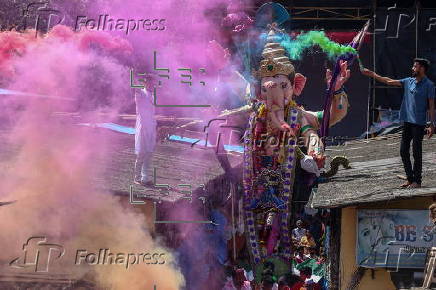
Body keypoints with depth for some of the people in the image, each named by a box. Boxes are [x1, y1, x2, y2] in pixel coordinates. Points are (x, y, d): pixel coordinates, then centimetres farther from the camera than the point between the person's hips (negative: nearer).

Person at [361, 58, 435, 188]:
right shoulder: (408, 81, 12)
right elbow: (389, 81, 18)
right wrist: (372, 75, 17)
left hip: (419, 124, -7)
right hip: (407, 122, 7)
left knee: (417, 153, -4)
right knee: (403, 151, 7)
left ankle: (417, 181, 3)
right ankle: (410, 178, 15)